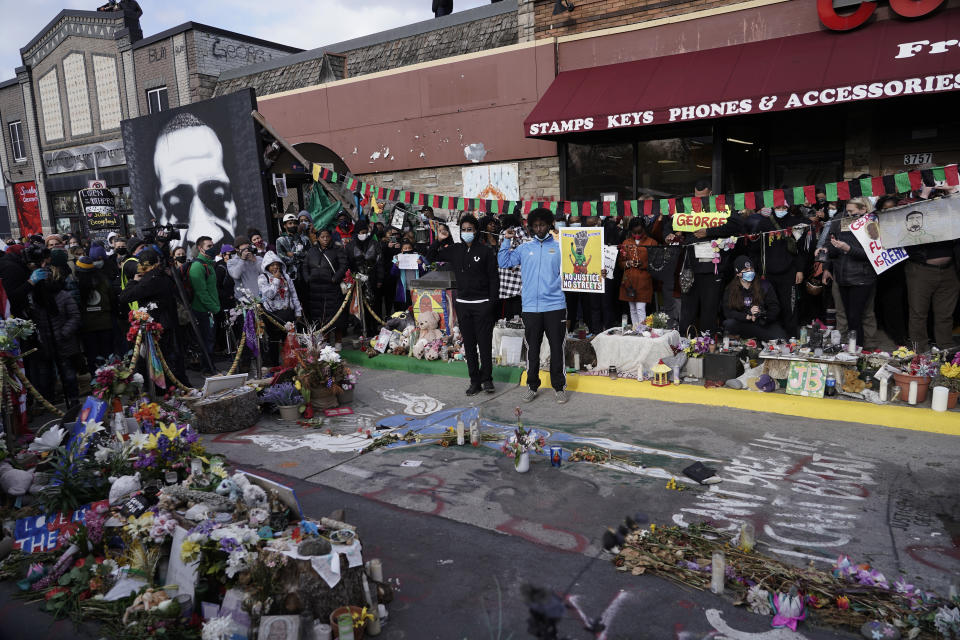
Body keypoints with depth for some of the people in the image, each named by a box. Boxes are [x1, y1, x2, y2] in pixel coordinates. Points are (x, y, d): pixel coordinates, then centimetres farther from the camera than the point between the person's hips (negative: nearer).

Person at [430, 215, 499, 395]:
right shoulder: (455, 250, 9)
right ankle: (475, 381, 14)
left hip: (482, 304, -4)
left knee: (485, 343, -3)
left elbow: (494, 278, -3)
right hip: (462, 304, 4)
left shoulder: (486, 251, -2)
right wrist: (439, 241, 3)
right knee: (469, 344, 7)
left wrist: (492, 302, -10)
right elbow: (432, 258, 17)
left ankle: (486, 378, 11)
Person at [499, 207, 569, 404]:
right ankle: (532, 386, 21)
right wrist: (507, 241, 2)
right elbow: (503, 263, 11)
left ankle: (559, 386, 16)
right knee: (532, 349, 9)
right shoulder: (524, 248, 10)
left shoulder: (560, 246, 6)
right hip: (530, 307, 2)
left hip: (555, 305, -1)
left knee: (557, 348, 4)